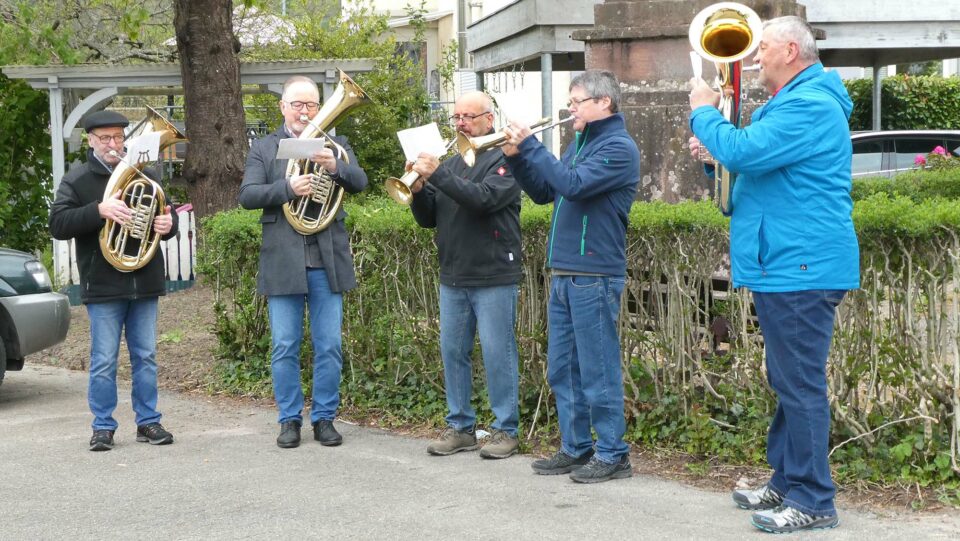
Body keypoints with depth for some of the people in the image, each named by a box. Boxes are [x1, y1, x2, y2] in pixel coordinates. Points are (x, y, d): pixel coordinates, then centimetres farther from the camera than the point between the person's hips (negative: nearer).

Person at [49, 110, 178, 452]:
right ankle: (103, 427, 9)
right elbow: (58, 224, -11)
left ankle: (148, 421, 16)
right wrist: (99, 210, -25)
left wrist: (167, 225, -6)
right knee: (103, 361, 0)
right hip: (103, 285, -3)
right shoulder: (76, 180, 1)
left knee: (146, 357, 8)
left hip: (144, 283, 3)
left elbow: (166, 215, 20)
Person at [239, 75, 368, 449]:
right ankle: (290, 419, 15)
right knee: (284, 348, 4)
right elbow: (247, 195, -5)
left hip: (327, 262, 1)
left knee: (329, 347, 4)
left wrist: (335, 167, -27)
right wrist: (288, 188, -21)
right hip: (283, 263, -1)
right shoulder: (263, 149, 8)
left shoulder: (335, 145, 10)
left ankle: (324, 418, 15)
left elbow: (360, 183, -6)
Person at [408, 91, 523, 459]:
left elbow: (484, 198, -23)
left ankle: (506, 429, 6)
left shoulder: (503, 158, -5)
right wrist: (419, 189, -6)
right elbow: (429, 219, 13)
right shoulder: (451, 161, 16)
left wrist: (437, 175, -26)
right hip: (453, 278, 7)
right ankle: (460, 427, 18)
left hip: (494, 277, -7)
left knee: (498, 354, -3)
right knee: (453, 352, 8)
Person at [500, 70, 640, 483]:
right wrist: (517, 158, 5)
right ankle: (575, 448, 22)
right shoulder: (580, 143, 17)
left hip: (595, 277, -9)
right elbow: (545, 192, 19)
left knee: (598, 370, -4)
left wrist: (530, 146, -17)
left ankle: (612, 455, 5)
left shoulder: (618, 147, -11)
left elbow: (572, 184, -23)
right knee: (562, 368, 13)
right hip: (563, 274, 9)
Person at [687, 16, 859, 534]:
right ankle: (786, 483, 27)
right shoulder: (791, 103, 20)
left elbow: (744, 151, -26)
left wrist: (704, 112, -9)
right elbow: (756, 161, 26)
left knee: (801, 385, -7)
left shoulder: (810, 106, -16)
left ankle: (812, 502, -1)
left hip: (800, 270, -11)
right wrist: (716, 150, 5)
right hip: (785, 265, 11)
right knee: (788, 382, 17)